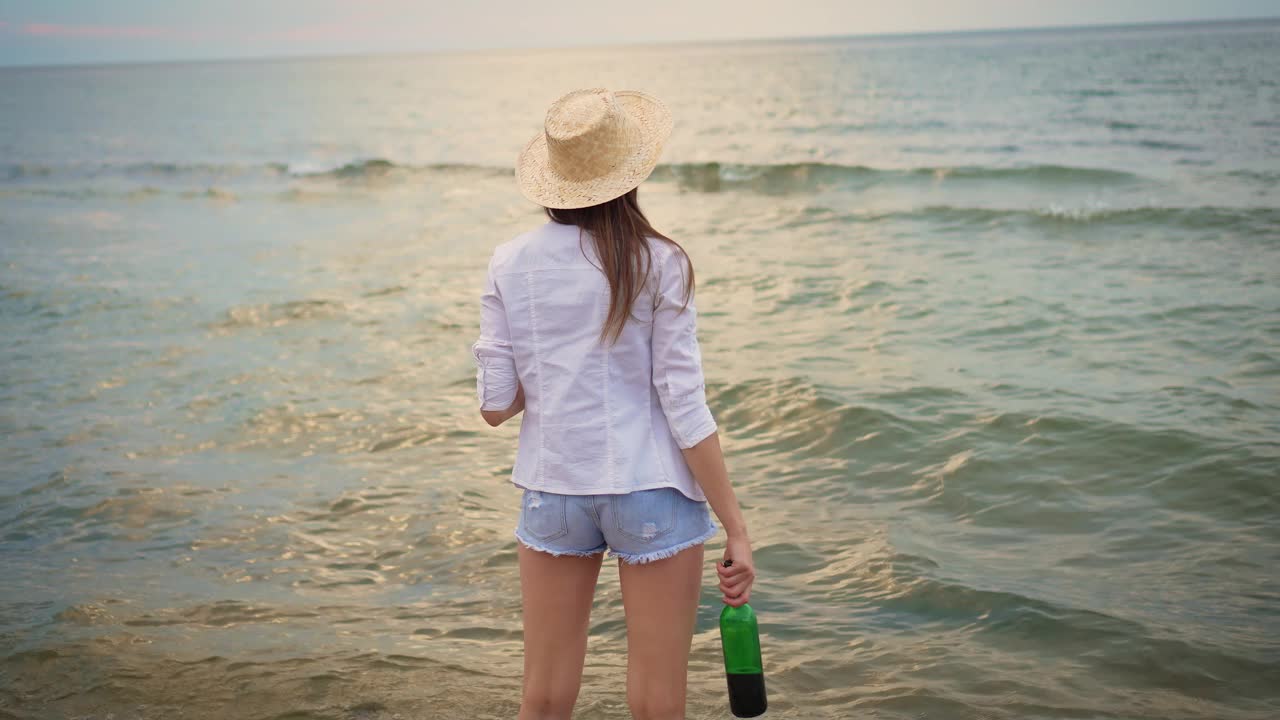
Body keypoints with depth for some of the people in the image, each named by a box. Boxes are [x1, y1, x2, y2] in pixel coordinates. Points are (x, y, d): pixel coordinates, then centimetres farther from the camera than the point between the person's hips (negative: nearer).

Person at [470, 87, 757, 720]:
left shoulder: (510, 263, -1)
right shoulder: (658, 264, -9)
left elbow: (496, 405, -2)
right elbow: (685, 409, -11)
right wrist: (735, 528, -5)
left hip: (552, 490, 3)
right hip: (651, 491, -3)